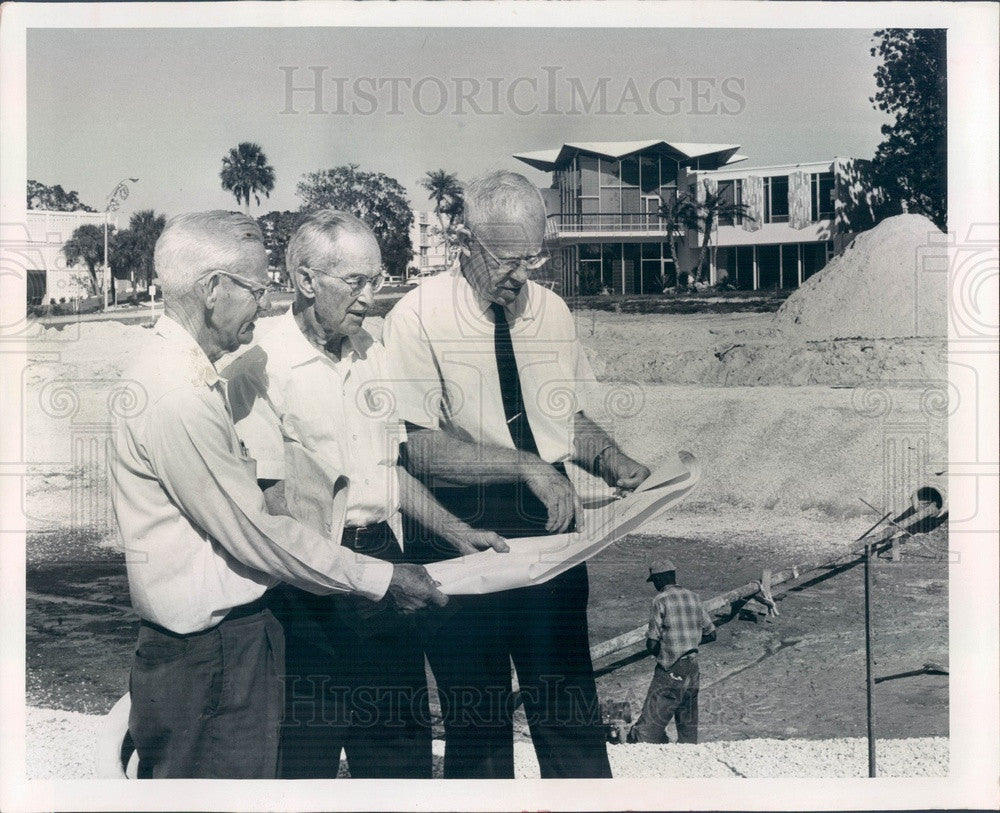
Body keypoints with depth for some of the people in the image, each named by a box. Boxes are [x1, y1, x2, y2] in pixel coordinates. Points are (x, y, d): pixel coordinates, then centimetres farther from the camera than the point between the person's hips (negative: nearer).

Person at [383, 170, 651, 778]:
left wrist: (612, 460, -3)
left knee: (570, 706, 5)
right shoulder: (418, 317, -8)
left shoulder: (552, 311, 8)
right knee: (476, 716, 9)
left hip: (550, 526, 4)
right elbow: (421, 446, -17)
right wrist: (528, 466, -24)